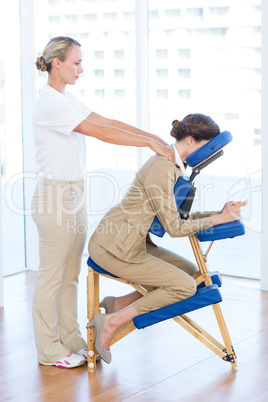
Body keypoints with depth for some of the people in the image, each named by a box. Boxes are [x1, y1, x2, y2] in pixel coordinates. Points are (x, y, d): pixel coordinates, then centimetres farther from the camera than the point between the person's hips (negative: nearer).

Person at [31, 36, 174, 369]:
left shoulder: (67, 100, 13)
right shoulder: (49, 103, -18)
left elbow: (109, 122, 11)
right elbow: (101, 133, -21)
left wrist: (155, 137, 3)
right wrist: (150, 143, -19)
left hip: (75, 193, 9)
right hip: (54, 195, -9)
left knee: (70, 274, 14)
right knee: (52, 275, 1)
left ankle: (70, 340, 24)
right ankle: (49, 350, 11)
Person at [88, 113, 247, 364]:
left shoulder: (174, 164, 11)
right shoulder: (162, 168, -21)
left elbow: (178, 214, 15)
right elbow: (174, 227, -18)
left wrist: (218, 213, 3)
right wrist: (218, 219, -10)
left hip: (133, 243, 10)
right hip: (114, 247, -10)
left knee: (193, 273, 10)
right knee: (185, 286, -13)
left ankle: (117, 304, 9)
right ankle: (112, 322, -6)